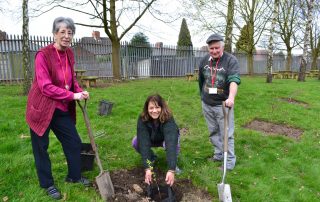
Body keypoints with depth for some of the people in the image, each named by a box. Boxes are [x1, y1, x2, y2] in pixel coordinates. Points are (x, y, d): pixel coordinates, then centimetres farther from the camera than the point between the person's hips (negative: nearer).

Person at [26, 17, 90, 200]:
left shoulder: (69, 53, 3)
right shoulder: (43, 55, -18)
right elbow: (45, 86, -23)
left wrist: (80, 91, -3)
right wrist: (72, 95, -22)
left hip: (62, 109, 7)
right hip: (42, 108, -6)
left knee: (74, 142, 11)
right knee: (41, 148, 8)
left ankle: (74, 176, 33)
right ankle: (48, 184, 28)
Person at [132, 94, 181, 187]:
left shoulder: (168, 119, -38)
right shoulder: (142, 119, -31)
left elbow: (171, 143, -50)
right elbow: (144, 143, -39)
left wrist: (171, 170, -60)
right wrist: (147, 168, -49)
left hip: (166, 138, -2)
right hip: (151, 140, 3)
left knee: (172, 144, -37)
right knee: (135, 142, -26)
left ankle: (174, 163, -4)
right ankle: (152, 157, 4)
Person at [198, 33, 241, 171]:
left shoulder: (231, 60, -13)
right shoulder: (204, 60, 3)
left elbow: (234, 80, -28)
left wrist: (231, 97, -44)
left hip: (223, 104, -5)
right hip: (207, 104, 5)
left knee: (227, 134, 0)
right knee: (213, 132, 16)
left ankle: (230, 162, 12)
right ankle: (218, 155, 33)